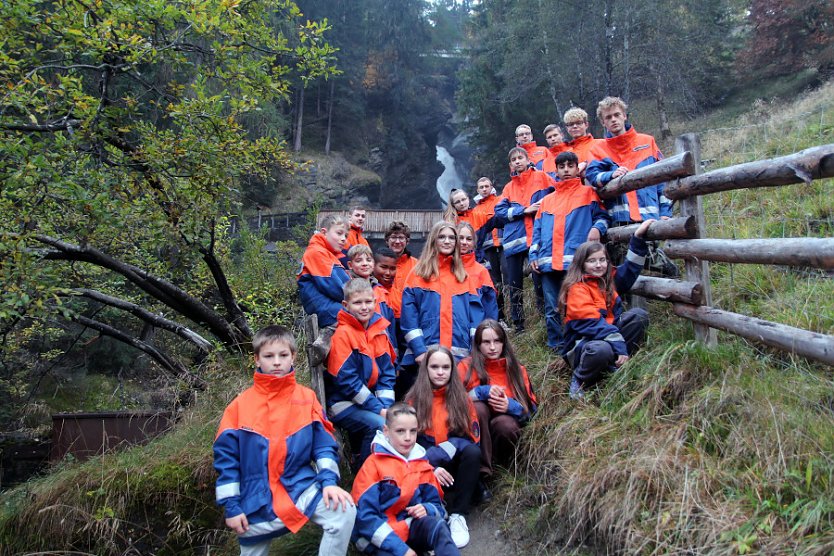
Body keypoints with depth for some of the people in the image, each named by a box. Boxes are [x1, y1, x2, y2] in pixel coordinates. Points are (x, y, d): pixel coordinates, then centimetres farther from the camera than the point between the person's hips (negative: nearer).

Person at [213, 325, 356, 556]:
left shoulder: (307, 398, 0)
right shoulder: (240, 405, -3)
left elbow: (324, 445, 0)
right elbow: (226, 457, -1)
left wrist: (329, 481, -15)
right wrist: (231, 506, -4)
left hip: (301, 487, 0)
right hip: (257, 500, 0)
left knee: (344, 511, -22)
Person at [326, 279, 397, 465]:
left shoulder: (380, 331, 8)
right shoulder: (343, 334, -11)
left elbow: (387, 373, 8)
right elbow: (346, 379, -15)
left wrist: (386, 406, -7)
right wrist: (378, 408, -16)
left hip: (372, 399, 6)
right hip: (344, 403, -6)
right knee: (378, 424, -27)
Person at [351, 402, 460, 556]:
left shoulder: (423, 465, 9)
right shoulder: (373, 464, -6)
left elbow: (437, 505, 14)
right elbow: (364, 516, -13)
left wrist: (427, 509, -11)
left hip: (412, 528, 4)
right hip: (380, 537, -4)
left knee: (437, 525, -27)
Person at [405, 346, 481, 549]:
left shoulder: (462, 398, 4)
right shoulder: (413, 400, 1)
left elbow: (472, 437, -3)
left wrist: (431, 454, -17)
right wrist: (430, 467, -21)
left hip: (456, 465, 2)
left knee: (473, 452, -31)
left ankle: (458, 516, -24)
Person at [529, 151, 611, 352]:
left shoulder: (588, 193, 14)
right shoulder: (546, 200, 24)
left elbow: (602, 215, 9)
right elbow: (537, 231, 22)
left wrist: (598, 227, -13)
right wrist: (533, 256, 11)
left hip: (576, 260, -4)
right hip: (548, 263, 4)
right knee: (552, 309, 4)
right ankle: (557, 347, 14)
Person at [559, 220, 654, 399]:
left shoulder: (609, 279, 9)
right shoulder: (577, 289, -15)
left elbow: (631, 267, 20)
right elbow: (592, 323, -23)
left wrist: (638, 236, 10)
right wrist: (619, 345, -27)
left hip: (609, 336, 7)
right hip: (581, 345, -7)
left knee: (639, 315, -11)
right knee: (601, 350, -42)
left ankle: (618, 365, -10)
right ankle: (579, 381, -10)